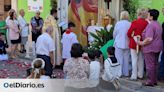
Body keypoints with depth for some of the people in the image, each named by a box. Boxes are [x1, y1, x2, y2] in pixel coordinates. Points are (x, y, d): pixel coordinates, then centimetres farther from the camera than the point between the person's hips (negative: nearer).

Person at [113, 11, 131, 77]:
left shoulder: (118, 23, -8)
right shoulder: (130, 24, -6)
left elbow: (114, 34, 2)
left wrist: (116, 40, 22)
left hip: (119, 43, -2)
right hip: (127, 44, 2)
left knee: (119, 59, 5)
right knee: (126, 59, 11)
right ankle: (126, 73, 17)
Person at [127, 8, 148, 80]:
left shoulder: (135, 22, -15)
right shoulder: (146, 23, -4)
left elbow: (129, 33, -10)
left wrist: (131, 37, 9)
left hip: (135, 43, -4)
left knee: (134, 59, 2)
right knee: (141, 59, 15)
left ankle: (134, 76, 5)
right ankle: (140, 75, 24)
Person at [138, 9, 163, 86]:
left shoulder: (150, 25, -20)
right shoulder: (158, 24, 10)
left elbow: (149, 39, -27)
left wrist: (142, 43, -14)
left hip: (150, 48, -9)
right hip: (157, 47, 9)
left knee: (150, 65, 0)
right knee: (155, 64, 15)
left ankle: (150, 81, 7)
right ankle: (154, 80, 24)